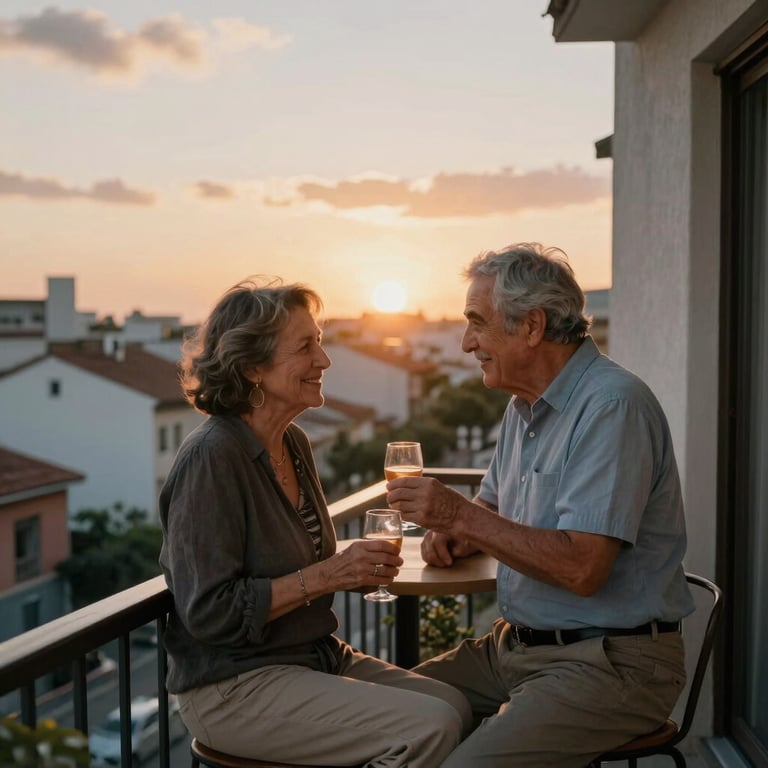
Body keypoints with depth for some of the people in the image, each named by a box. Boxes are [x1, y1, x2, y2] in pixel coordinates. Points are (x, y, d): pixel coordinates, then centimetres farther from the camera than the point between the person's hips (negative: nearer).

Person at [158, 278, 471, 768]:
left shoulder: (295, 443, 8)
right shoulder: (211, 458, -18)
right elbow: (210, 612, -21)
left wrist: (357, 565, -1)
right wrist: (327, 575, -21)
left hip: (318, 656, 8)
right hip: (234, 689, -8)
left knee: (458, 707, -6)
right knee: (431, 728, -19)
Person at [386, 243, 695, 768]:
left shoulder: (612, 405, -18)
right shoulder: (525, 407, 12)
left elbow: (583, 568, -26)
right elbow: (494, 504, 26)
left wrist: (463, 516, -22)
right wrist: (452, 532, 3)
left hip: (612, 660, -8)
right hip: (516, 644, 9)